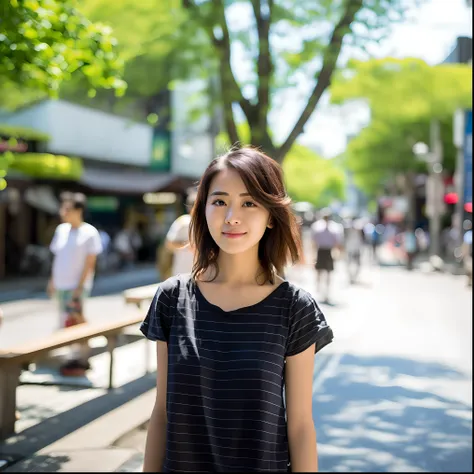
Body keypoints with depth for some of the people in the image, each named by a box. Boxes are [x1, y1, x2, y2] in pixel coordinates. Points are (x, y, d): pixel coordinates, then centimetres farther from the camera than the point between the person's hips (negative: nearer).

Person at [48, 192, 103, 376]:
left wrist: (80, 287, -15)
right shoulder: (61, 230, 9)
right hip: (61, 285, 7)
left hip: (76, 286, -7)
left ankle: (80, 360, -3)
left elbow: (90, 263, -11)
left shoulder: (89, 233, -9)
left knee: (74, 323, -9)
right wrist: (53, 281, 13)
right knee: (66, 323, 9)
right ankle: (80, 359, 17)